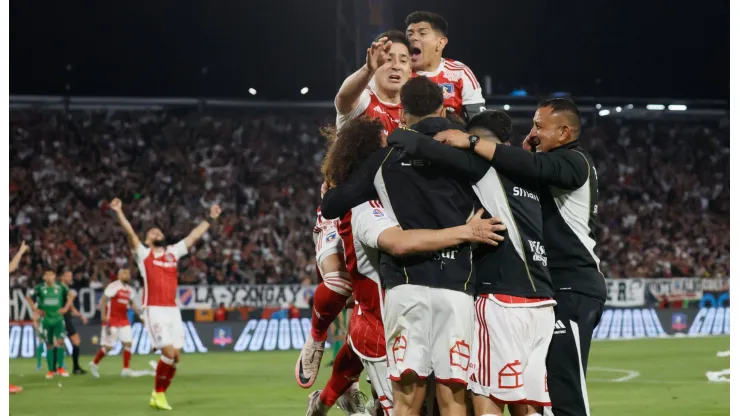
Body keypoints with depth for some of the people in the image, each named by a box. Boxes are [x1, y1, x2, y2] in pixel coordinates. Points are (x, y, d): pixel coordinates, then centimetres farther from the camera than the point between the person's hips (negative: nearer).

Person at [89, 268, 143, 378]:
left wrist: (140, 315, 17)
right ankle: (94, 363, 17)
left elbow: (132, 304, 24)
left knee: (127, 343, -2)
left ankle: (126, 369, 2)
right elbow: (103, 301, -16)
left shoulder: (129, 290, 11)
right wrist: (104, 316, -24)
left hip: (124, 321, 7)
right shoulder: (113, 287, -14)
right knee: (108, 346, -4)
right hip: (112, 321, -7)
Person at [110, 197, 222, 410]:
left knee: (175, 356, 1)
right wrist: (119, 213, -17)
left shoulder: (173, 252, 17)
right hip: (154, 310, -5)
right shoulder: (143, 253, 6)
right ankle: (157, 394, 2)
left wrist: (210, 219, 27)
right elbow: (130, 233, -6)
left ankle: (160, 394, 15)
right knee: (168, 352, -14)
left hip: (173, 310, 5)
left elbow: (193, 236, 24)